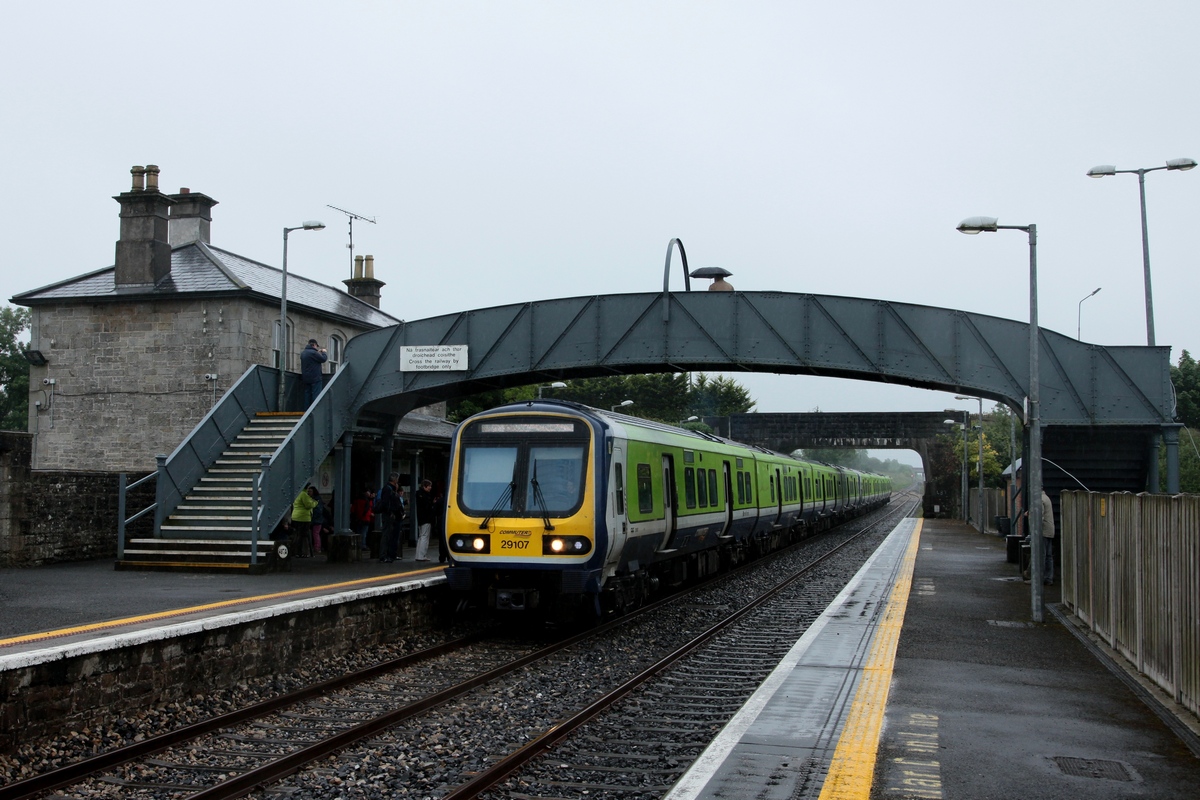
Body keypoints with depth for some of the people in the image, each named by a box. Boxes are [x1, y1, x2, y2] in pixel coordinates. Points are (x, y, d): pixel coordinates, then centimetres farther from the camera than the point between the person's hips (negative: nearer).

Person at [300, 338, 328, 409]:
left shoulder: (303, 353, 12)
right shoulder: (313, 352, -16)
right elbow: (323, 359, -13)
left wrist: (318, 352, 20)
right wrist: (324, 352, 5)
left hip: (306, 378, 8)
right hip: (315, 378, -8)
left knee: (307, 394, 10)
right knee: (316, 395, -7)